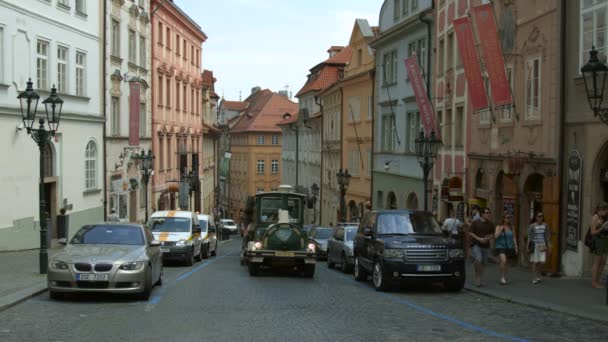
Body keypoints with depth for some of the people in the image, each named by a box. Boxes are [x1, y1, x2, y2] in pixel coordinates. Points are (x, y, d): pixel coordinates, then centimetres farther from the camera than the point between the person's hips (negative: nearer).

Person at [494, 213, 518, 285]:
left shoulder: (511, 227, 3)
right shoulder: (499, 226, -4)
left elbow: (514, 237, 9)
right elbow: (496, 236, -13)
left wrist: (516, 247, 6)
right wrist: (501, 229, -17)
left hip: (509, 247, 3)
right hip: (500, 246, -3)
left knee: (505, 263, 10)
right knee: (503, 261, -22)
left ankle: (504, 277, 23)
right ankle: (502, 277, -13)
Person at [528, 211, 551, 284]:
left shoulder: (545, 225, 6)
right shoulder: (532, 226, -4)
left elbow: (547, 237, 11)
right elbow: (529, 237, -2)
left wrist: (549, 247, 10)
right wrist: (528, 247, -5)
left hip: (542, 246, 3)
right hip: (535, 245, -3)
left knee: (542, 262, -4)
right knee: (534, 262, -2)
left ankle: (538, 276, 19)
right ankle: (534, 278, 6)